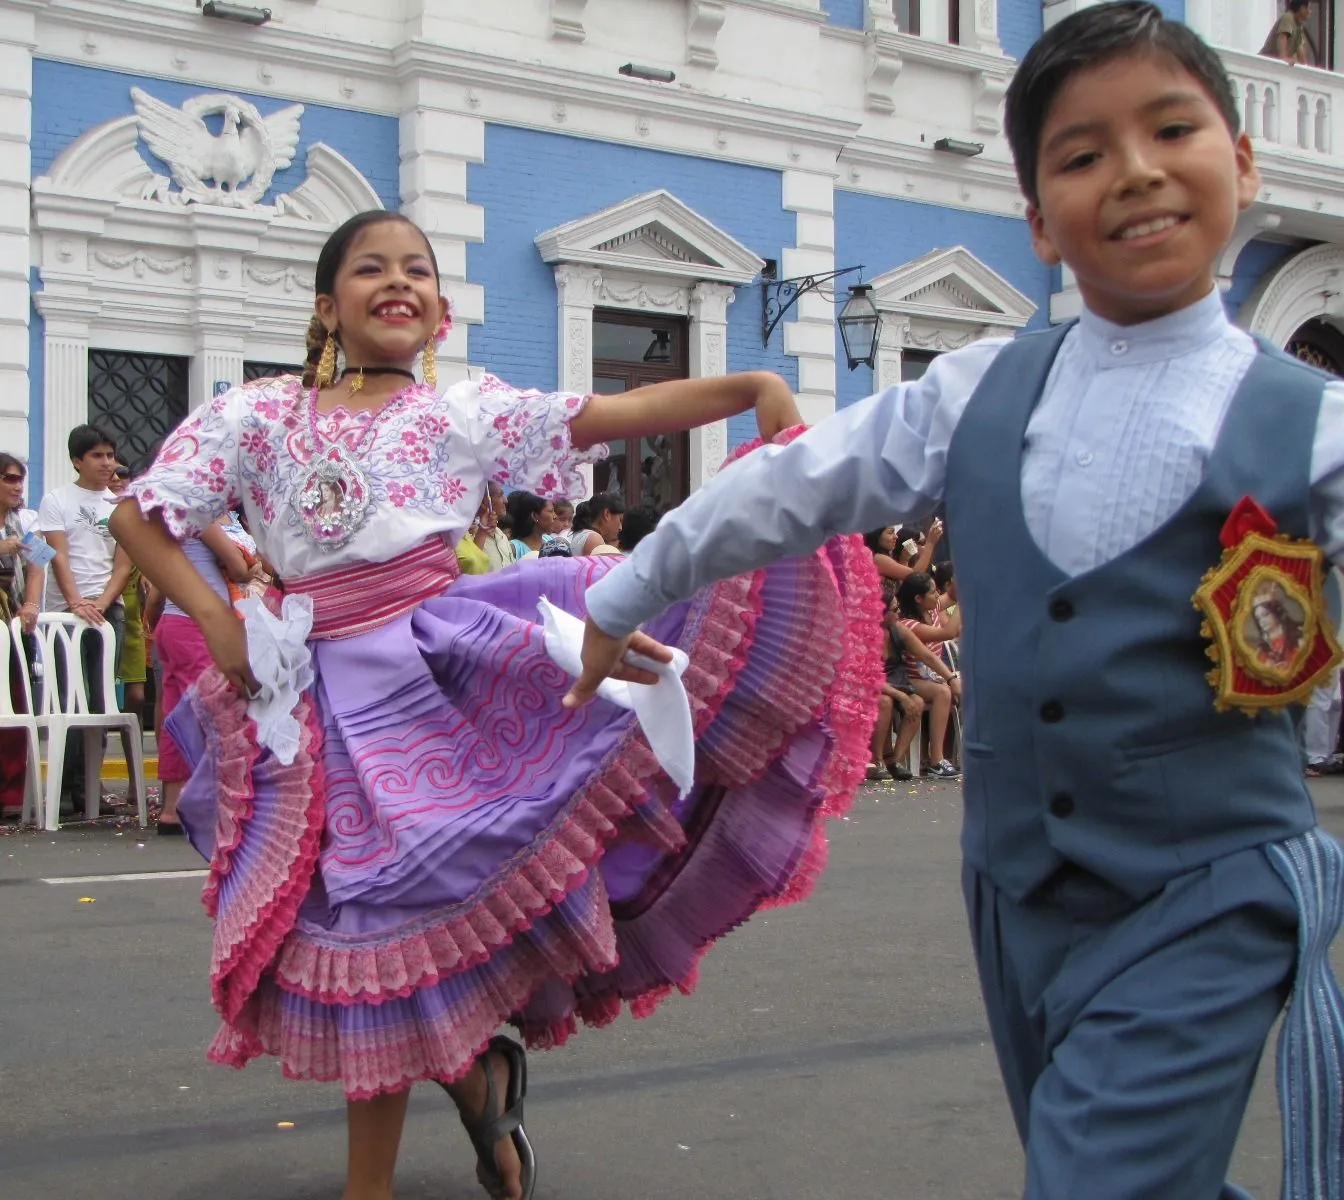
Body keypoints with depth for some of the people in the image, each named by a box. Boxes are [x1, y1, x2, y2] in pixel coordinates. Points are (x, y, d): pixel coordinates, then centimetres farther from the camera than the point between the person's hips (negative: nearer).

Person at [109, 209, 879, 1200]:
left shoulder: (467, 410, 5)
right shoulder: (258, 415, 7)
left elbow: (623, 414, -6)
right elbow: (140, 516, 8)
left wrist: (755, 388, -18)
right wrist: (214, 618, -4)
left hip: (445, 655, 0)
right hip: (324, 689, 1)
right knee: (366, 900, 3)